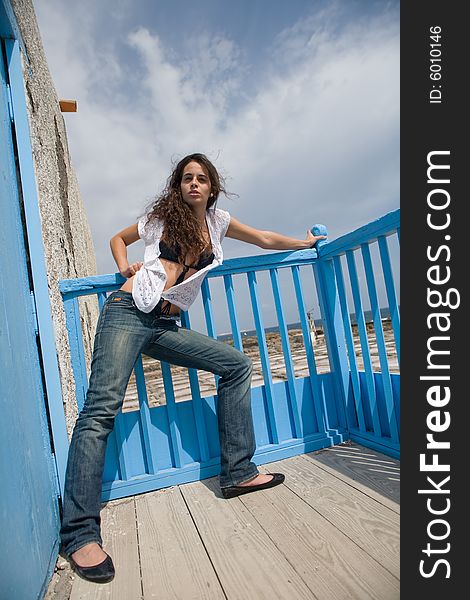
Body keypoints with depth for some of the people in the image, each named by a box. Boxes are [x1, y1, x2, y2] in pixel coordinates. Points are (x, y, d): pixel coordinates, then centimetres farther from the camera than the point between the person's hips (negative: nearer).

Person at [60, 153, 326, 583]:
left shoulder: (217, 221, 16)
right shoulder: (162, 216, 9)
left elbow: (263, 238, 28)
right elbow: (118, 239, 24)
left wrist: (305, 243, 37)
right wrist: (126, 271, 6)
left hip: (166, 326, 5)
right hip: (128, 313, -4)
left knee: (237, 365, -3)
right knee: (102, 408, -18)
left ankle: (238, 473, 4)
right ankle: (80, 533, -13)